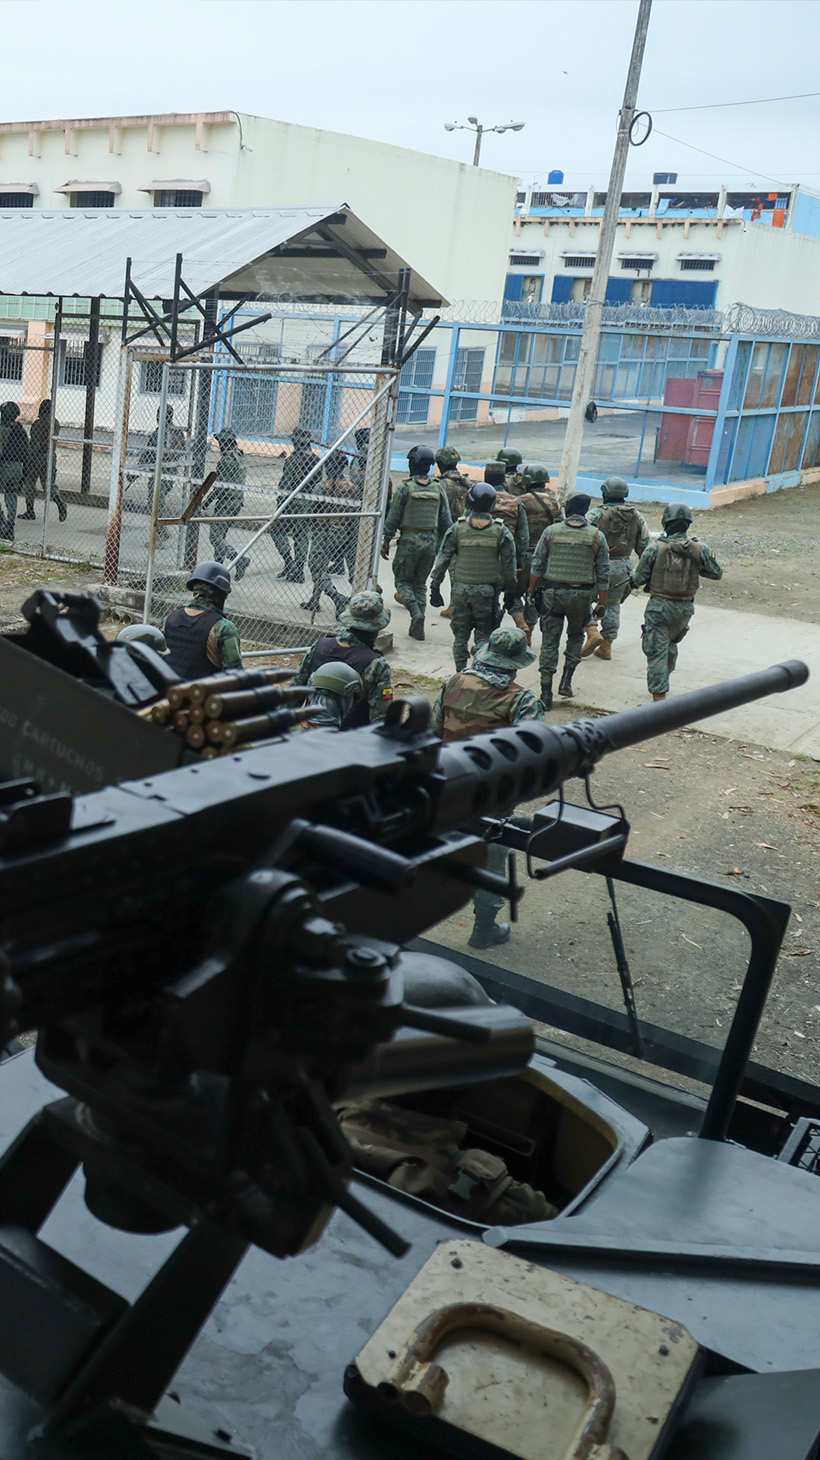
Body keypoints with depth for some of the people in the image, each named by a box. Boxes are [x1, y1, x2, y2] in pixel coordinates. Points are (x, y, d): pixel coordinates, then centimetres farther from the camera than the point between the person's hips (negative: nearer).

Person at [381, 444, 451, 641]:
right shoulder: (438, 488, 4)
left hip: (409, 540, -4)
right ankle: (418, 626, 10)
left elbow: (393, 518, -6)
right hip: (431, 541, 4)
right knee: (420, 583, 14)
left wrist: (386, 541, 2)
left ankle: (416, 613, -14)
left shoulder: (405, 488, -9)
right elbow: (446, 520, 6)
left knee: (402, 579, 10)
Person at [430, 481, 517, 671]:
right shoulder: (500, 531, -5)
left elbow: (442, 559, -2)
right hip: (487, 591, 0)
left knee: (460, 636, 12)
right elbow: (509, 564, 0)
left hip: (461, 589, 0)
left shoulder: (457, 528, -5)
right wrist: (511, 590, 12)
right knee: (483, 635, 9)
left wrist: (435, 587, 5)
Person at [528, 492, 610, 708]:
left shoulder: (551, 531, -2)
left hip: (552, 592, 0)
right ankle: (566, 680, 13)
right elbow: (603, 574, 0)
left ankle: (546, 694, 5)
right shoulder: (597, 536, -1)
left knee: (549, 641, 5)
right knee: (576, 635, 23)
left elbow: (537, 565, 1)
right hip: (582, 595, 0)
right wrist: (602, 603, 8)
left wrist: (532, 591, 13)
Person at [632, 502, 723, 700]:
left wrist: (633, 575, 16)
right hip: (685, 608, 4)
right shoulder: (700, 549, -6)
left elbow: (638, 580, -7)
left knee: (657, 651, -1)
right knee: (671, 643, 27)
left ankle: (659, 696, -7)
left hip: (659, 606, -4)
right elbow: (717, 574, 6)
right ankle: (663, 682, 44)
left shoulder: (655, 548, -12)